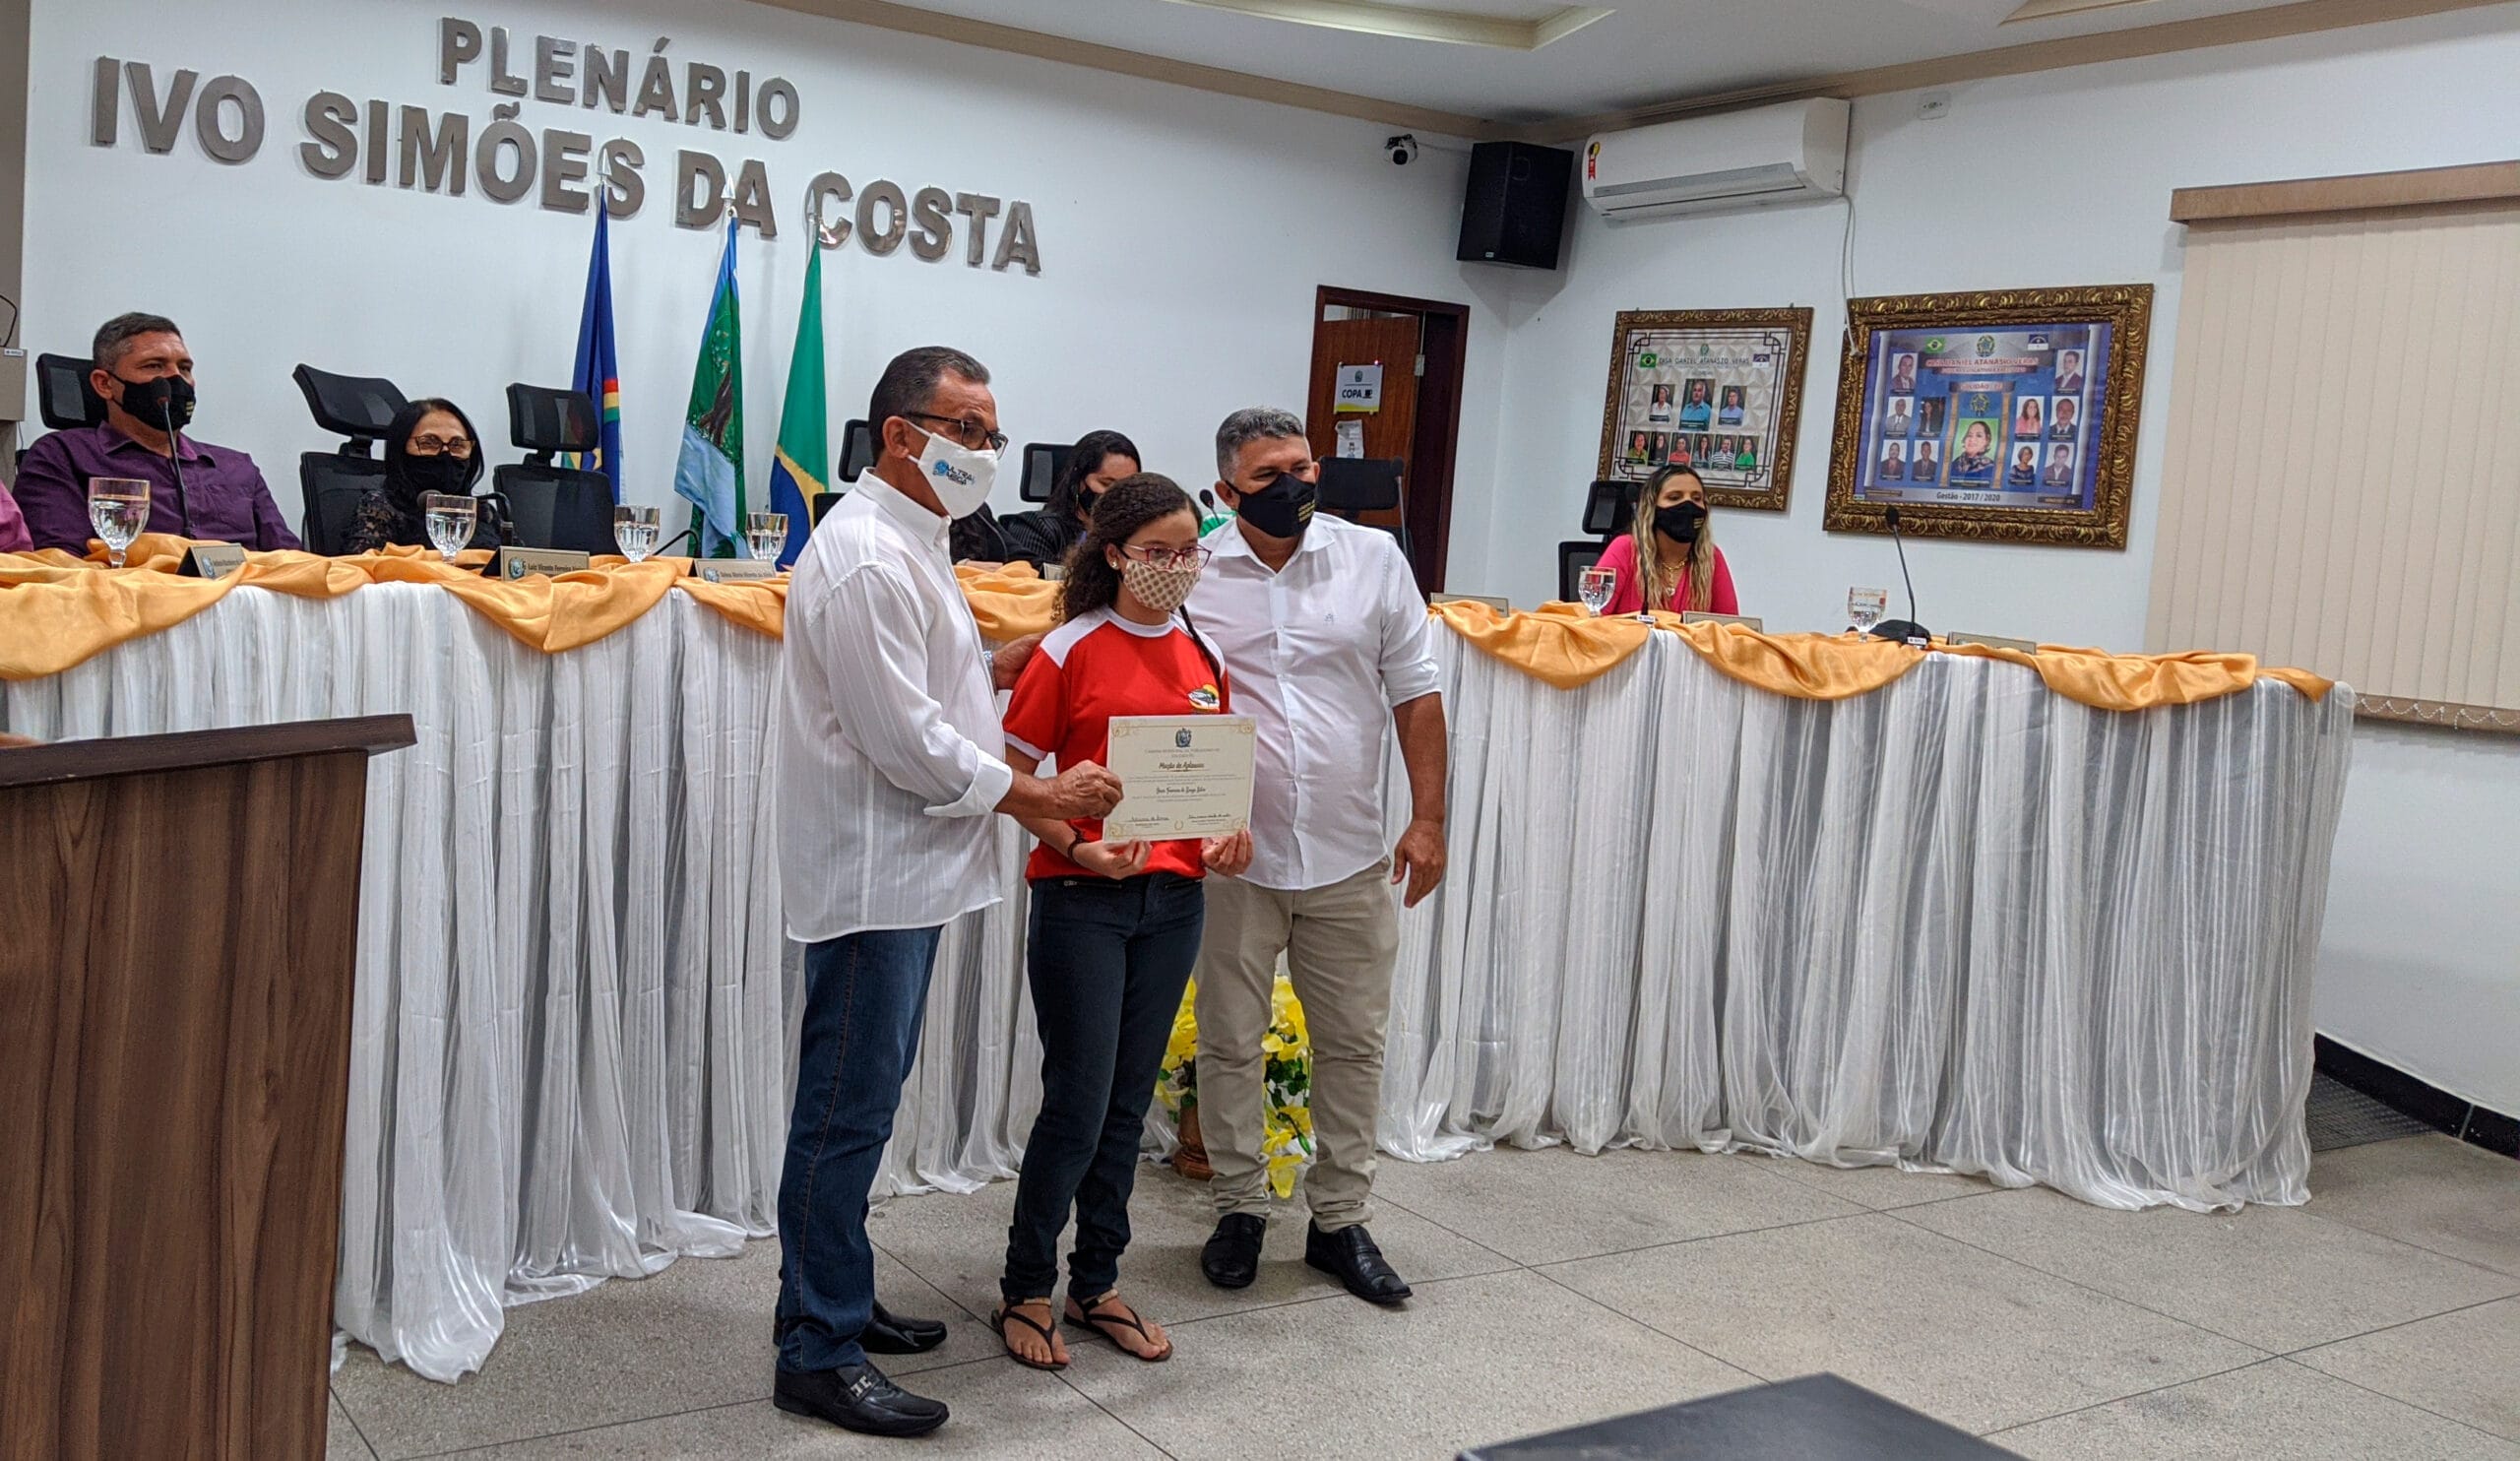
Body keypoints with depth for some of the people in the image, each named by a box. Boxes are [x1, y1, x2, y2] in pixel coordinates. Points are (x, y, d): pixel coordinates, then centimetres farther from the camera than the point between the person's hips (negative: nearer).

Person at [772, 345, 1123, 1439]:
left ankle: (834, 1297, 30)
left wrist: (994, 666, 10)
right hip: (869, 878, -10)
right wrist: (1041, 796, -12)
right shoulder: (864, 556, -18)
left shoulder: (907, 541, 16)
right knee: (847, 1112, -2)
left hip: (907, 871, 10)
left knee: (860, 1104, 18)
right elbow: (909, 742, -20)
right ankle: (817, 1355, 7)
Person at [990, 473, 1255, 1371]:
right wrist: (1075, 848, -20)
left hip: (1173, 901, 5)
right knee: (1077, 1105, -2)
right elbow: (1015, 773, -7)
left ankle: (1096, 1285, 25)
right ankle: (1025, 1291, 15)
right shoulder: (1072, 651, -7)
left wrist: (1225, 840, -2)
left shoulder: (1203, 656, 9)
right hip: (1081, 899, -5)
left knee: (1128, 1103, 12)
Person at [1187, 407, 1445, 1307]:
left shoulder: (1373, 559, 2)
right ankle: (1240, 1208, 26)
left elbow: (1415, 694, 4)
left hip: (1349, 859, 1)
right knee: (1229, 1043, 9)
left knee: (1353, 1044, 9)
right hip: (1232, 859, -1)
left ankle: (1341, 1220, 23)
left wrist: (1428, 819, 0)